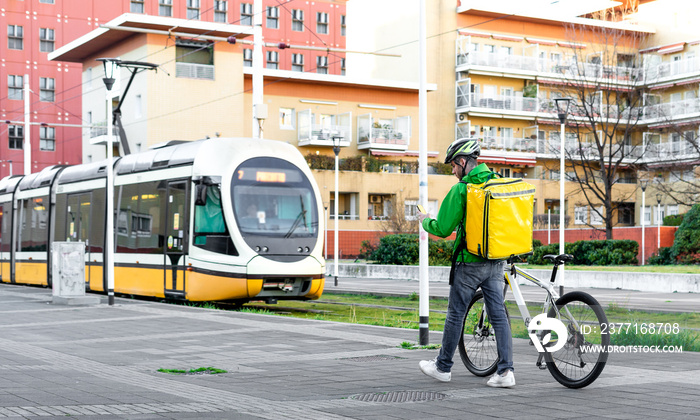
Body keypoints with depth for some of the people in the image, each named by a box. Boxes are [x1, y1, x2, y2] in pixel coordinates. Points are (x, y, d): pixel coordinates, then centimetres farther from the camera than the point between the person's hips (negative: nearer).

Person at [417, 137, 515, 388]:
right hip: (496, 262, 6)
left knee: (456, 314, 7)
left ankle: (443, 367, 20)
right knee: (498, 314, 5)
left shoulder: (460, 190, -13)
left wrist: (425, 222, 9)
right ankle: (505, 370, -1)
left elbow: (443, 229, -11)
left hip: (470, 263, -6)